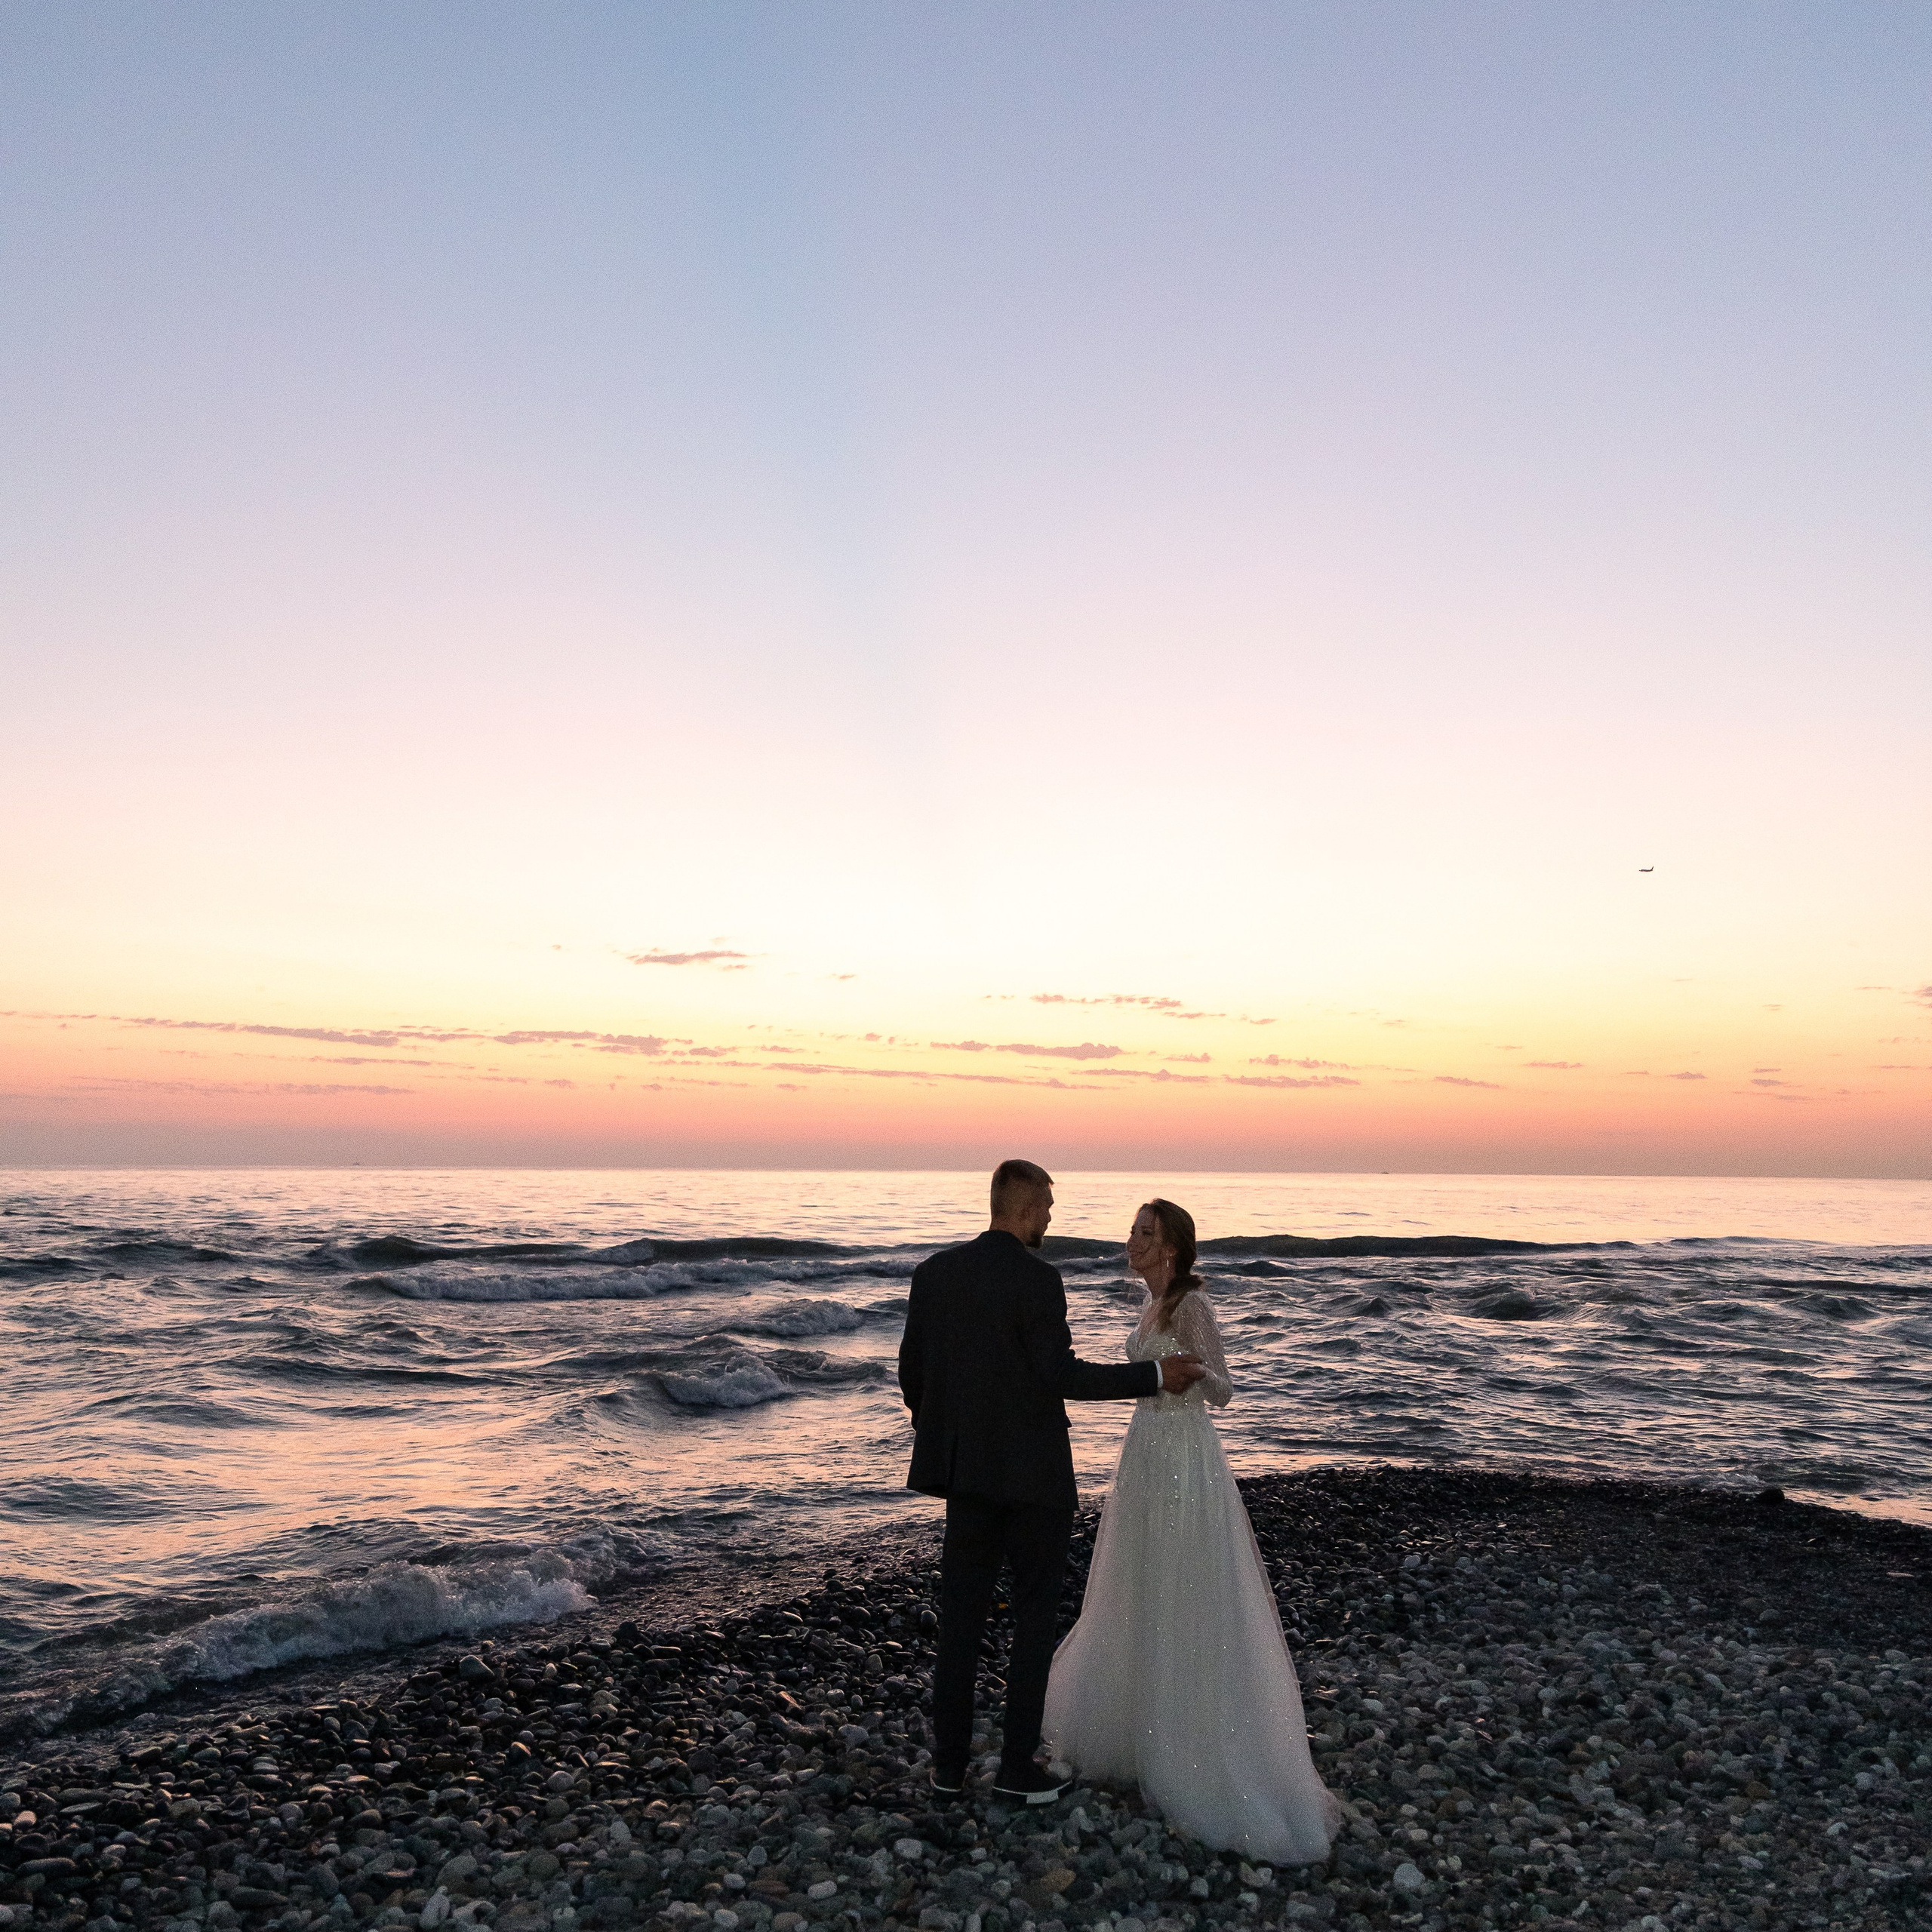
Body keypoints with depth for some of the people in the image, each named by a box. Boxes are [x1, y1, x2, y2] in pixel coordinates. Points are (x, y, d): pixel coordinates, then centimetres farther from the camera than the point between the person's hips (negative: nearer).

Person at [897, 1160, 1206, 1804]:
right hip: (1031, 1474, -5)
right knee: (1035, 1616, 9)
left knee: (961, 1615, 13)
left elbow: (911, 1372, 6)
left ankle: (949, 1763, 21)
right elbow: (1061, 1376, -19)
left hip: (965, 1468, 6)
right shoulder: (1037, 1278, -17)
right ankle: (1017, 1769, 15)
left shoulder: (934, 1272, 2)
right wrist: (1154, 1376, -13)